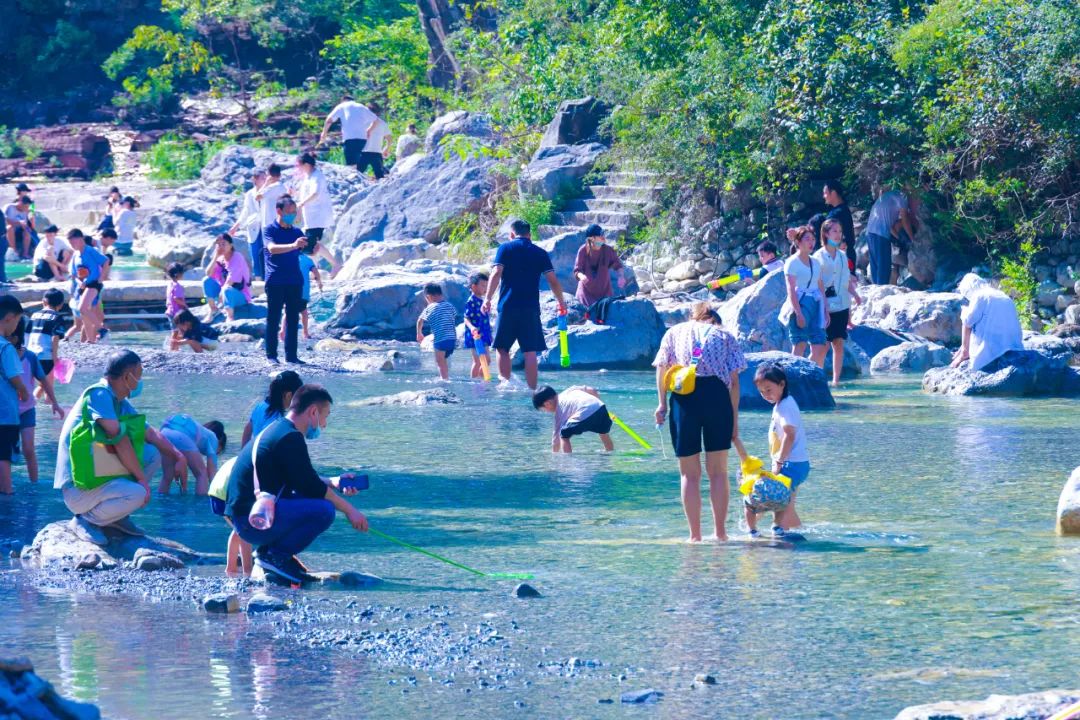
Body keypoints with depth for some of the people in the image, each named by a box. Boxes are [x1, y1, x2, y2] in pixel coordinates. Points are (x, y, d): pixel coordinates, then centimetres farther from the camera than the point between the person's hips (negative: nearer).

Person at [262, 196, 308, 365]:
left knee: (293, 319, 5)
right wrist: (293, 246, -36)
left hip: (295, 281, 5)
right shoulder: (269, 230, -2)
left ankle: (291, 355, 9)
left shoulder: (297, 232, 14)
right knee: (273, 319, -2)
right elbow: (272, 248, -20)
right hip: (275, 282, -5)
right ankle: (271, 355, 1)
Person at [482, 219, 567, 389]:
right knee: (530, 351, 1)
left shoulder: (505, 248, 5)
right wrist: (561, 302, 20)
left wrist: (487, 299, -5)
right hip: (531, 308, 1)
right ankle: (532, 389, -3)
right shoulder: (540, 253, 9)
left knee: (503, 348, 9)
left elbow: (496, 274, -7)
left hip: (507, 307, -1)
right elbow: (553, 281, 6)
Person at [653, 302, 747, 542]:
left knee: (690, 474, 6)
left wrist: (662, 403, 4)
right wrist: (734, 418, 9)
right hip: (717, 394, 0)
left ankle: (695, 535, 3)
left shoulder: (674, 332, 21)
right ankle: (720, 532, 9)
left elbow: (662, 367, 6)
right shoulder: (725, 336, 18)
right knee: (718, 472, 9)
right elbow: (734, 381, 9)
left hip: (683, 398, 0)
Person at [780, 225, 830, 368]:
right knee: (799, 346, -8)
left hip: (815, 307, 6)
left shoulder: (815, 263, 16)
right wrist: (798, 313, -18)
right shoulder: (792, 263, -4)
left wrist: (825, 311, 13)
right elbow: (791, 290, -11)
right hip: (800, 304, -6)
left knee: (820, 348, 0)